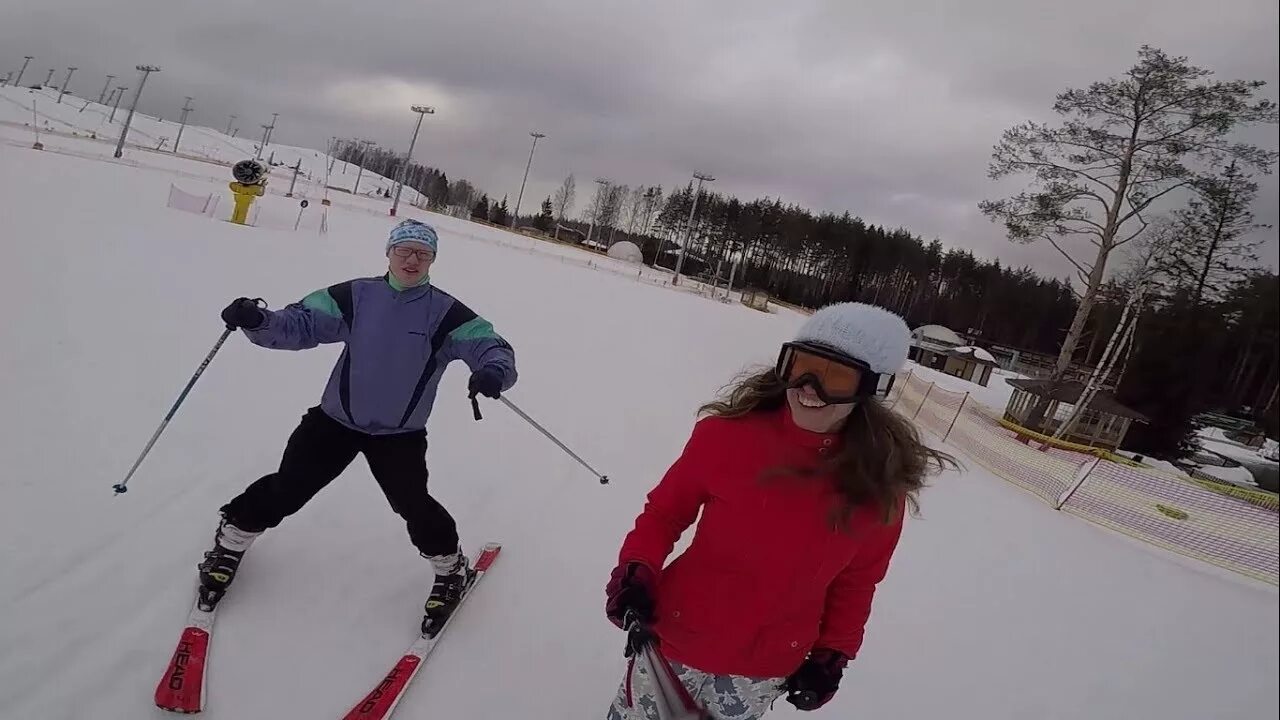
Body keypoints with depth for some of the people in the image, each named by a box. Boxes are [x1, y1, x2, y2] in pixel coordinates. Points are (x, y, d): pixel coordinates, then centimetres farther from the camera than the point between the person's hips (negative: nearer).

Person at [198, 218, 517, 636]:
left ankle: (451, 567, 19)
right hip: (336, 419, 1)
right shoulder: (356, 296, -7)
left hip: (401, 434, -1)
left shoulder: (447, 314, -11)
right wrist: (257, 321, -27)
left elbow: (492, 346, -16)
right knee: (286, 488, 3)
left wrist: (494, 371, -40)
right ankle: (231, 541, 32)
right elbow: (300, 324, -7)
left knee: (412, 504, -9)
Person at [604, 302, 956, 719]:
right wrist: (637, 569, -21)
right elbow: (667, 509, -6)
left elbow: (856, 578, 1)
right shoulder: (729, 432, -19)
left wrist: (833, 653, 2)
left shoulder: (878, 485, -14)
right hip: (675, 636, -1)